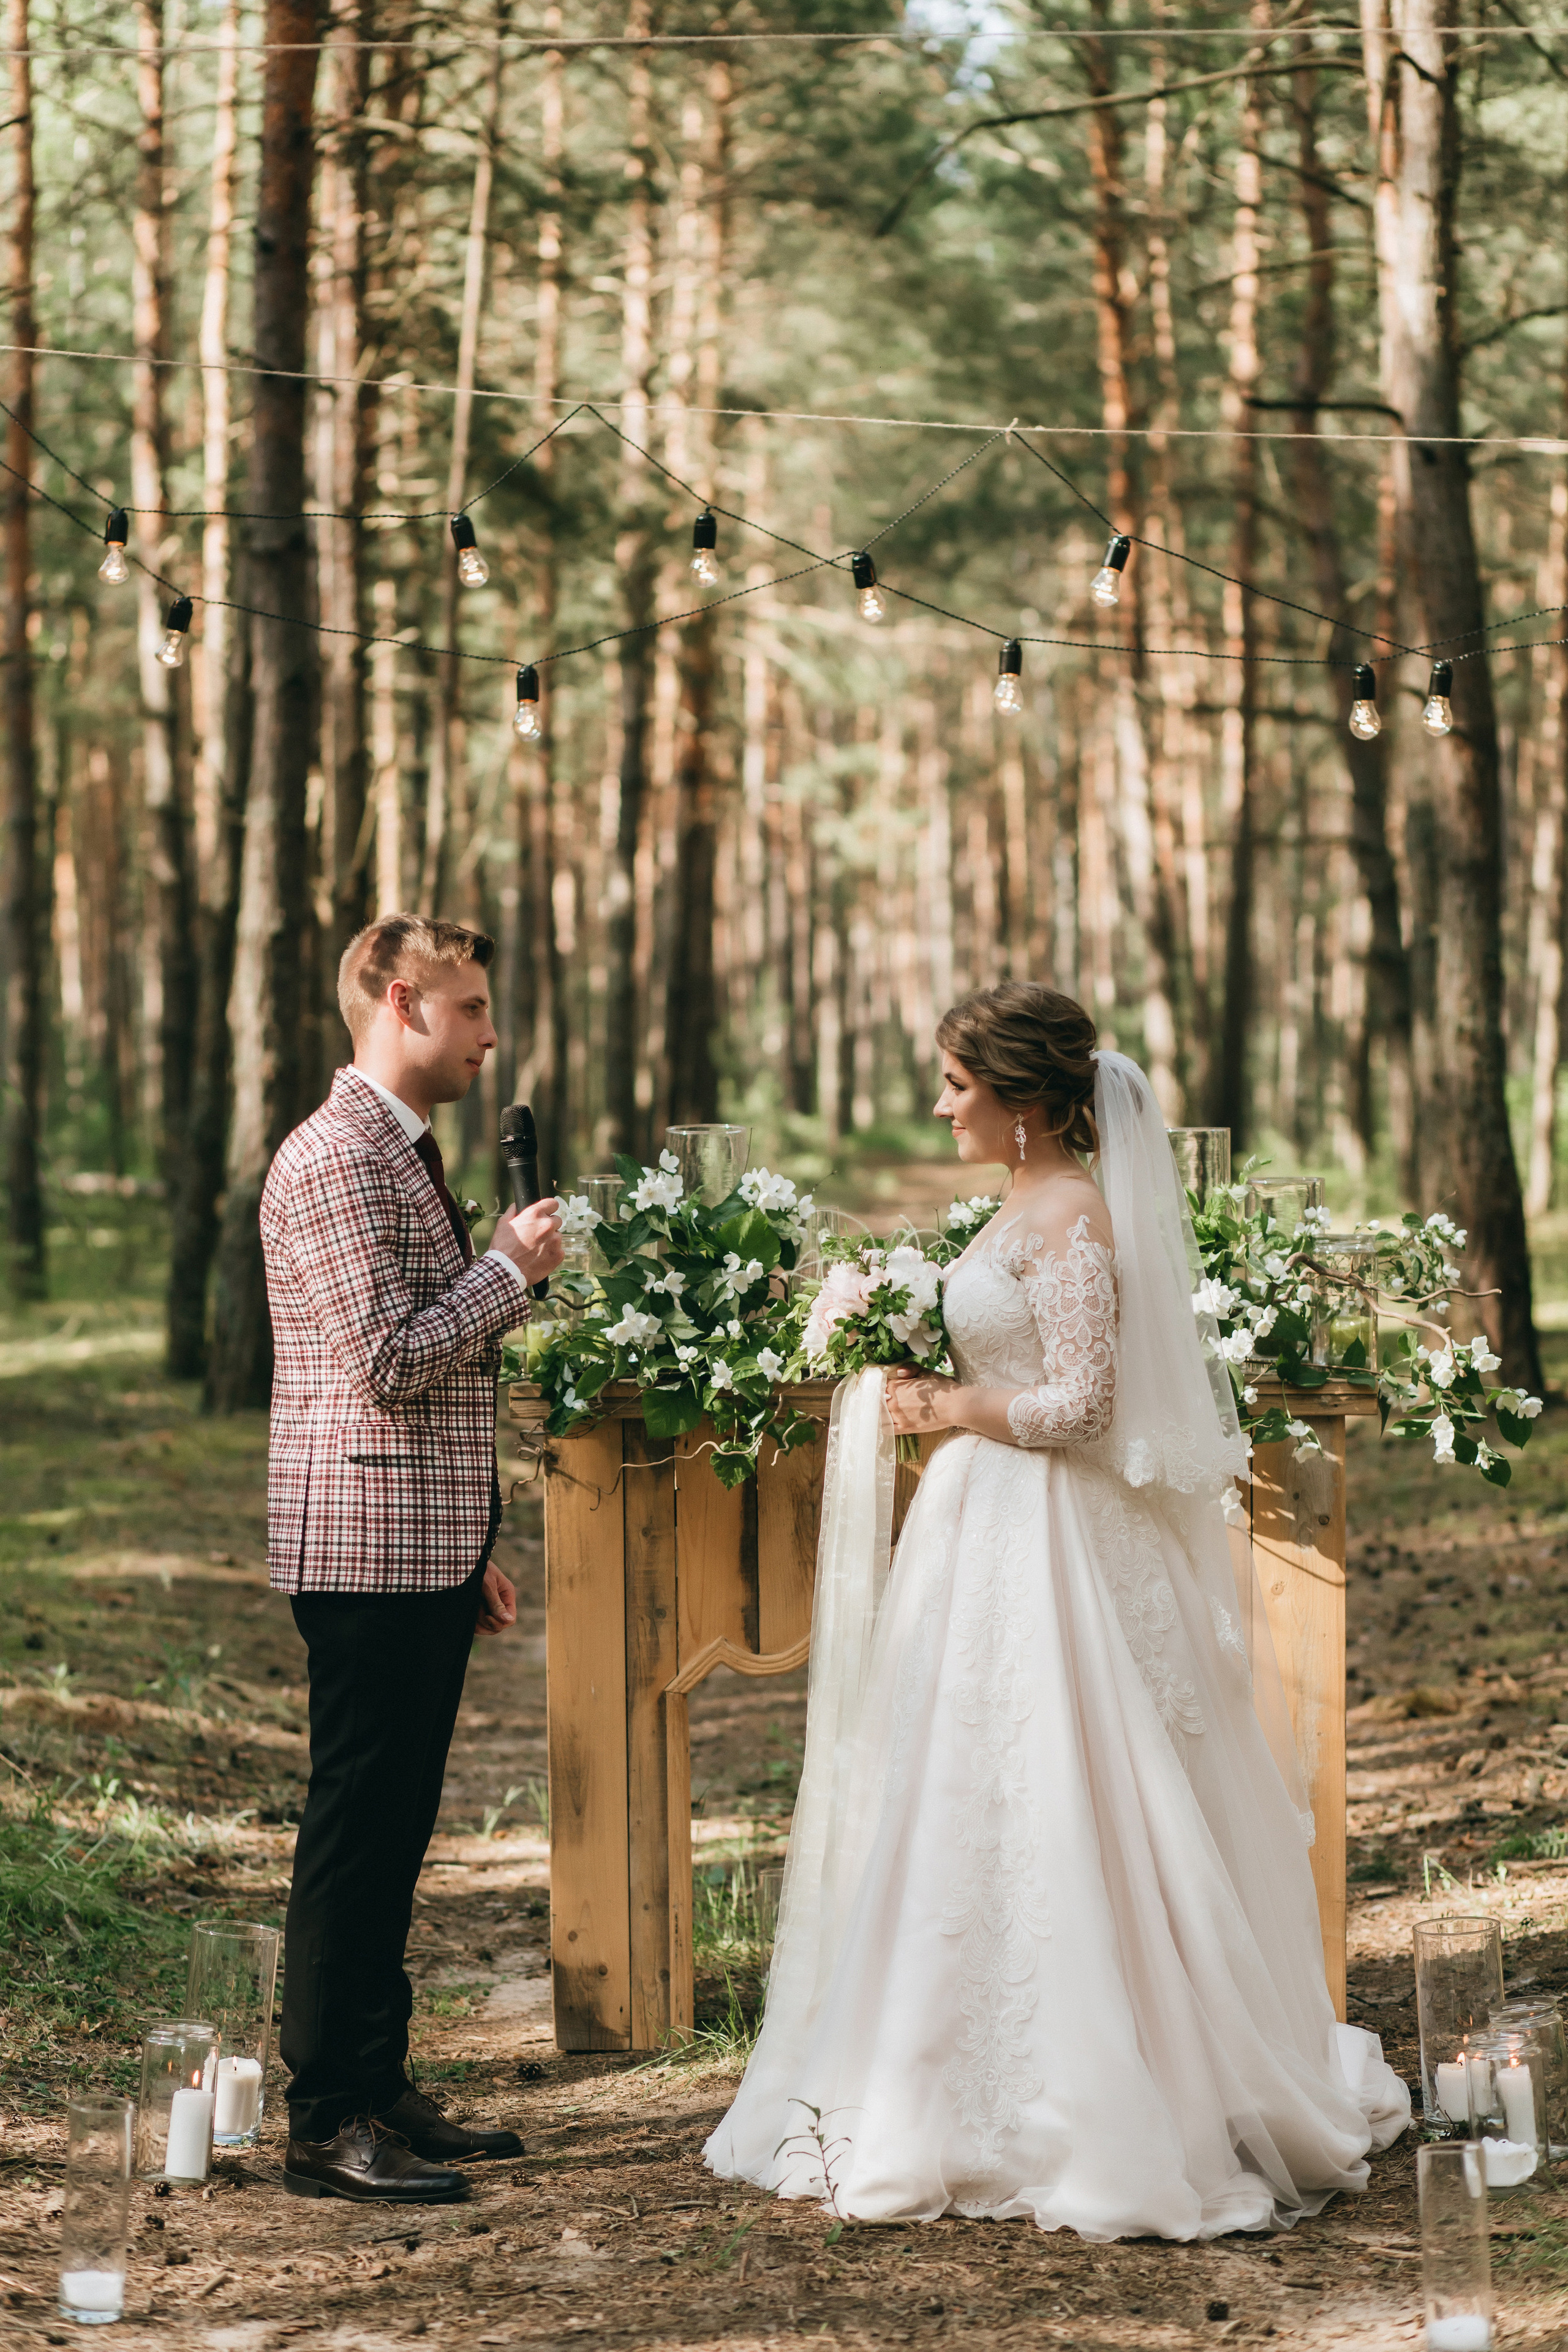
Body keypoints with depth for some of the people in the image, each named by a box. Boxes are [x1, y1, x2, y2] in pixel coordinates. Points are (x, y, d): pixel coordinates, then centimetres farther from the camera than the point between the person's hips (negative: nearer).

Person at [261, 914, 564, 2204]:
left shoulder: (408, 1152, 18)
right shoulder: (335, 1160, -14)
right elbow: (388, 1360, -22)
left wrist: (473, 1554, 22)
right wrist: (512, 1268, -10)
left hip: (424, 1553, 10)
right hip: (369, 1551, -10)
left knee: (393, 1832, 14)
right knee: (356, 1833, -5)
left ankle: (379, 2089, 21)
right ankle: (329, 2126, 0)